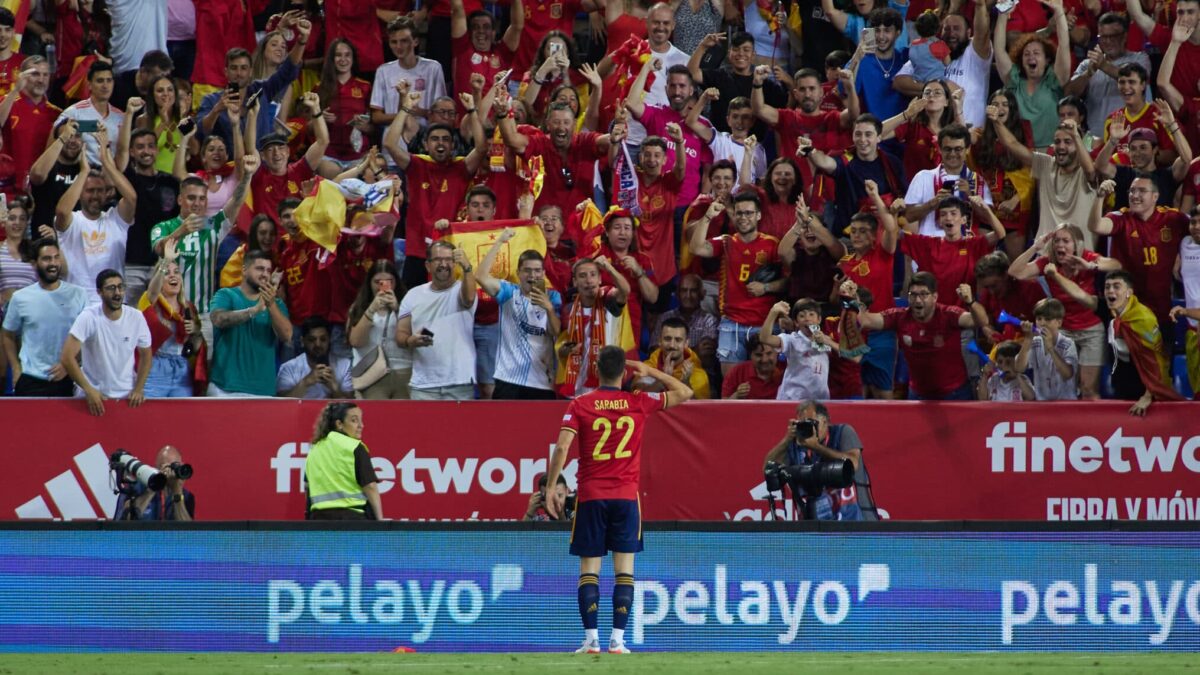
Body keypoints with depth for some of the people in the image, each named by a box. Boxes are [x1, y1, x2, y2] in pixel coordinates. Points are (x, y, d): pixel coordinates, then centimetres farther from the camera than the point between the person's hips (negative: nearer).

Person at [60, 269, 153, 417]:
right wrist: (89, 390, -25)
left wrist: (138, 389, -5)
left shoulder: (136, 317, -6)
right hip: (91, 395, -2)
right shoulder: (88, 318, -16)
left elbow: (146, 355, 7)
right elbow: (68, 357, -19)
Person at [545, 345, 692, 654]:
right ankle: (618, 640, -3)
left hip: (591, 496, 0)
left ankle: (591, 640, -4)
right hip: (626, 497, 0)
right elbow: (684, 393, 12)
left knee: (589, 569, 3)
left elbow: (562, 448, -11)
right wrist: (650, 371, 13)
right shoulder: (639, 403, 0)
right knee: (625, 569, 3)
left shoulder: (579, 406, -2)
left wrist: (550, 489, -6)